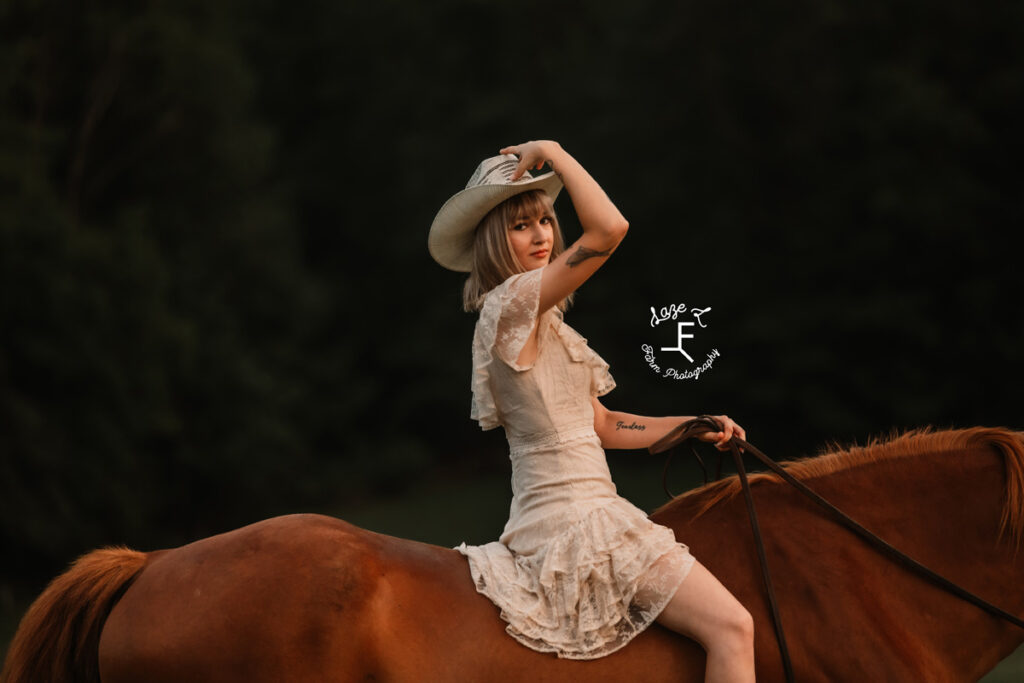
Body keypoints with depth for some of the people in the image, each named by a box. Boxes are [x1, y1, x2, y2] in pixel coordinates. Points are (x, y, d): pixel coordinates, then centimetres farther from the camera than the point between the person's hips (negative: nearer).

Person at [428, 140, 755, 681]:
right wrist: (552, 152, -13)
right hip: (573, 522, -10)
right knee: (730, 627, -18)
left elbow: (600, 425, 20)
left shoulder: (544, 325, 18)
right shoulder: (511, 304, -13)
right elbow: (609, 228, -24)